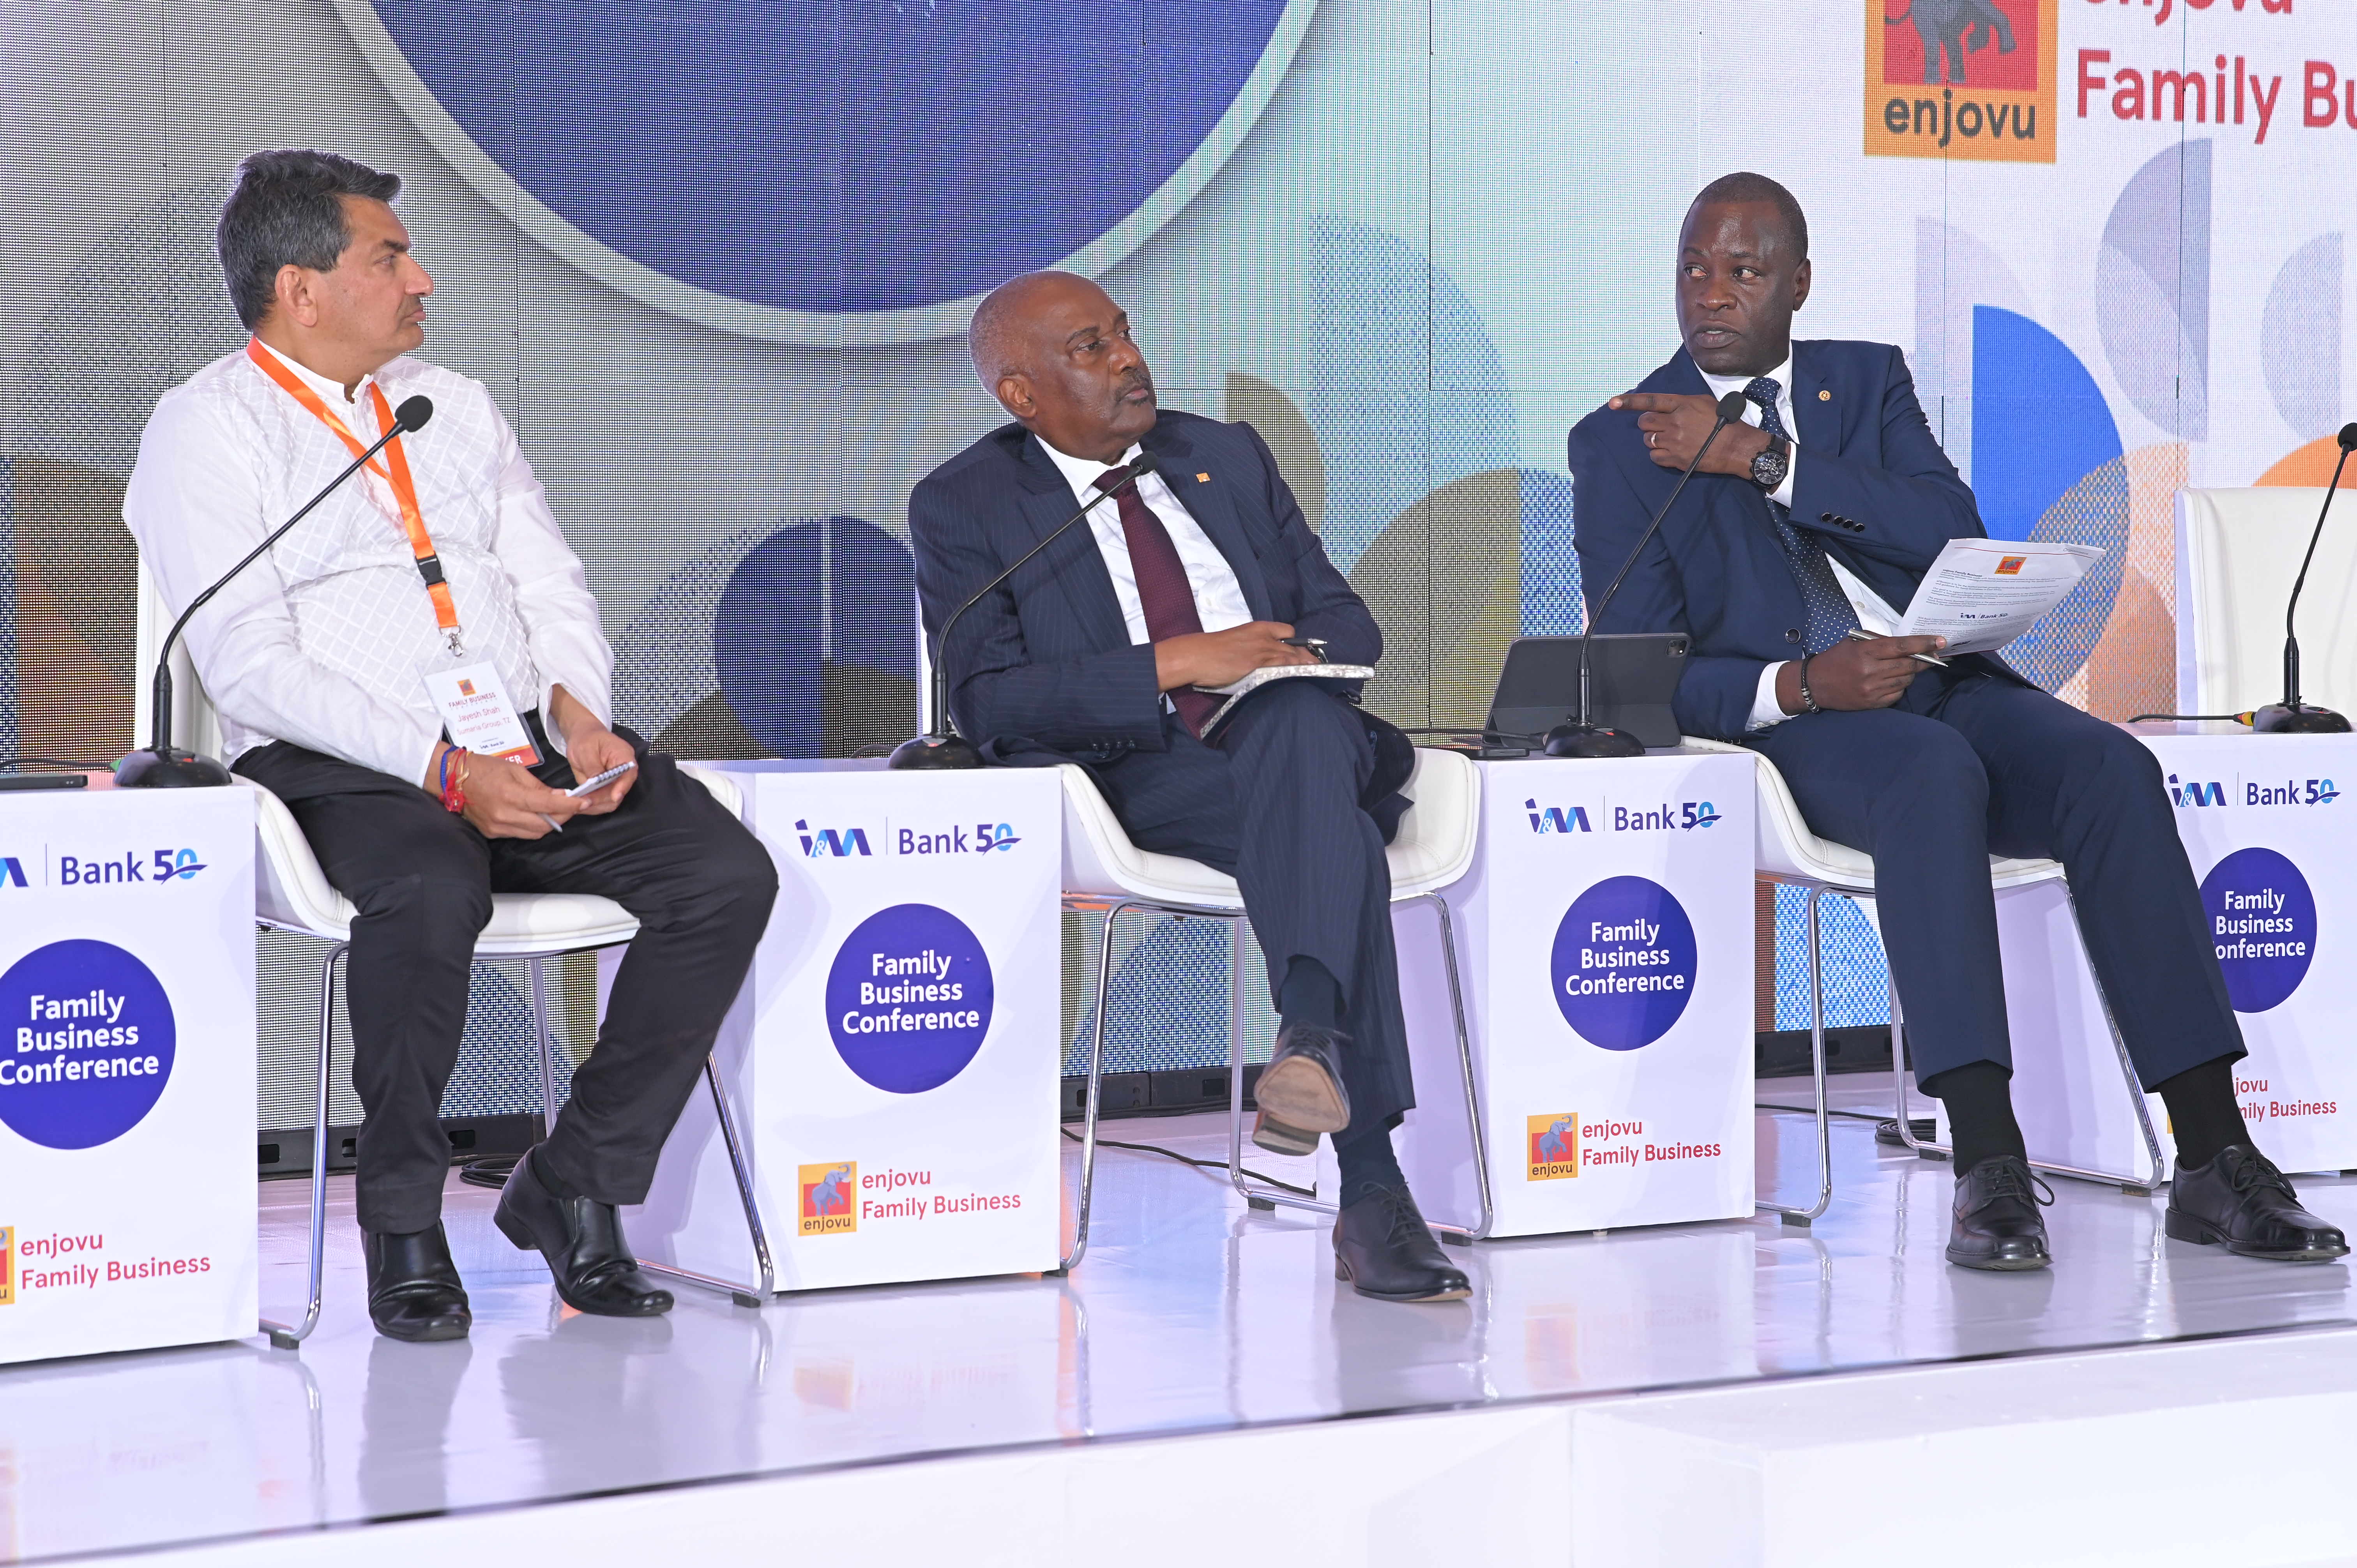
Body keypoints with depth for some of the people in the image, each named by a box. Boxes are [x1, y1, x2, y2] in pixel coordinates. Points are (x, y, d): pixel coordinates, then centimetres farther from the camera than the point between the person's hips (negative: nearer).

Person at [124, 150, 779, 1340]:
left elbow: (553, 590, 18)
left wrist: (577, 709, -6)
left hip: (531, 748, 6)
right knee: (431, 892, -38)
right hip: (343, 772, -6)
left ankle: (572, 1187, -6)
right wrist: (445, 771, -21)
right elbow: (253, 664, -12)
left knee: (728, 873, -18)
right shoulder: (209, 429, 0)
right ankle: (403, 1225, -17)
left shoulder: (456, 406, 21)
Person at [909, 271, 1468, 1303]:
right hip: (1135, 774, -3)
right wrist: (1170, 665, -16)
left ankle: (1312, 1033, -55)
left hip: (1298, 736, 3)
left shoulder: (1229, 457, 22)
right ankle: (1372, 1194, -44)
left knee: (1300, 718, -38)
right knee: (1333, 838, -36)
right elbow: (989, 702, -7)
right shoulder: (963, 506, 7)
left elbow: (1344, 619, 20)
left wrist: (1295, 663, -6)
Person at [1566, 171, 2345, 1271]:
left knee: (2113, 770, -28)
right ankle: (1987, 1169, -46)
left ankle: (2214, 1159, -30)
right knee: (1932, 771, -38)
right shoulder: (1620, 444, 9)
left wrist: (1765, 459, -9)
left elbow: (1952, 531, -1)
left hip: (1952, 684, 4)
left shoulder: (1868, 379, 18)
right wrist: (1802, 683, -21)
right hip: (1792, 726, -4)